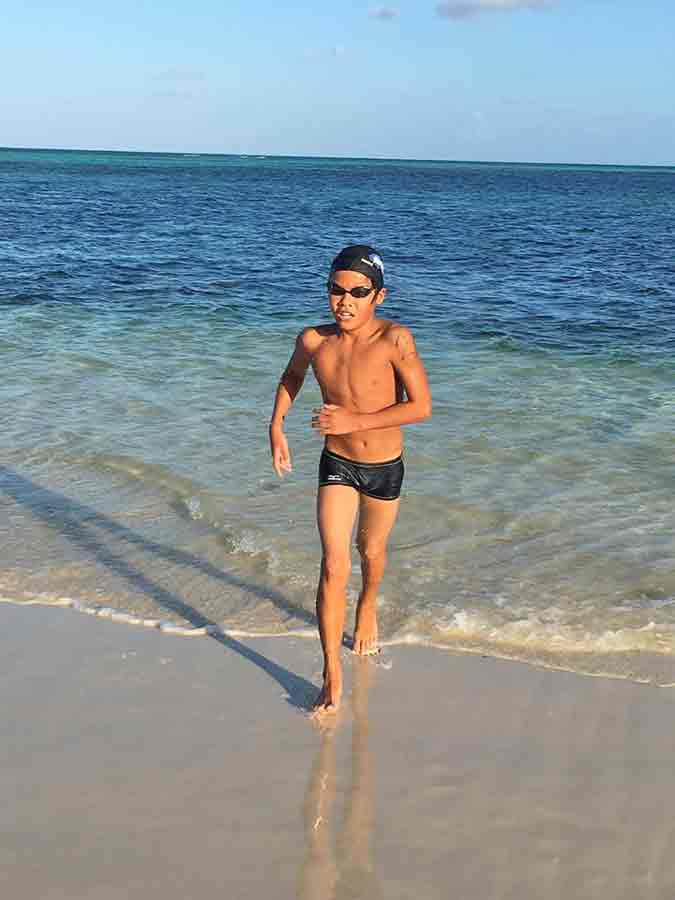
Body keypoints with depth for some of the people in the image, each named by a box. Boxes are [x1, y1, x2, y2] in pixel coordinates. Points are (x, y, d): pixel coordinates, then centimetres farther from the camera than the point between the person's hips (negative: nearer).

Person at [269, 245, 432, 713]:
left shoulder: (395, 339, -23)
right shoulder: (314, 340, -11)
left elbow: (422, 406, -23)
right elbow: (292, 375, 12)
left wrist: (355, 420, -27)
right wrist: (277, 426, 4)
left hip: (385, 467, -1)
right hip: (336, 464, 1)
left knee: (371, 551, 22)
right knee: (333, 566, -9)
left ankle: (368, 608, 56)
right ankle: (333, 678, 0)